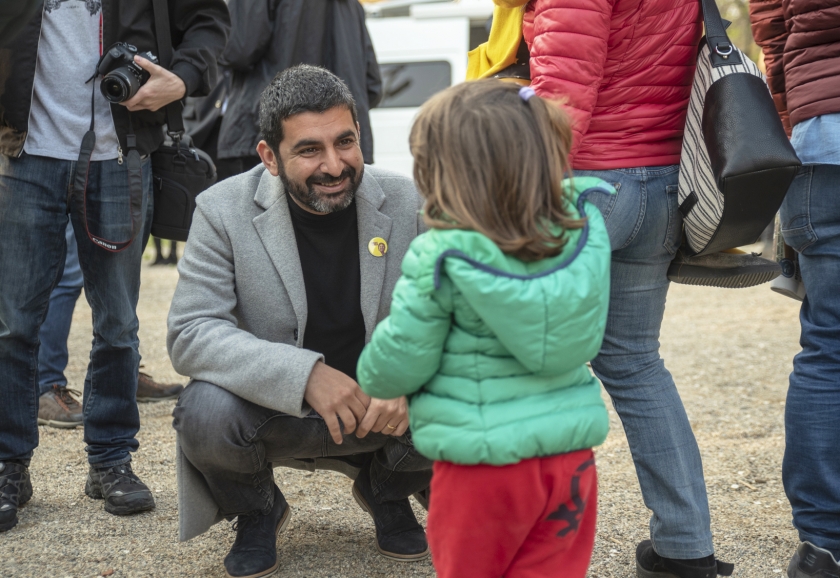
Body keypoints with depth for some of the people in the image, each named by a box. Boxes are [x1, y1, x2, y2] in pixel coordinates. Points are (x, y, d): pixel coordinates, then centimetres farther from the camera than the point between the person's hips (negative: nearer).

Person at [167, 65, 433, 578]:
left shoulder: (409, 203, -8)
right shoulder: (224, 211, -13)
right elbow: (191, 334, -20)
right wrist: (306, 374, -33)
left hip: (383, 410, 2)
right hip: (272, 412, -1)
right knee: (205, 415, -32)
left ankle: (387, 490, 12)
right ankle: (256, 511, 6)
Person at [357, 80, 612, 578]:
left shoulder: (440, 260, -18)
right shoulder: (580, 231, -5)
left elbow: (399, 363, -10)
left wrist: (371, 376, 12)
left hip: (484, 464, -4)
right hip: (571, 449, 4)